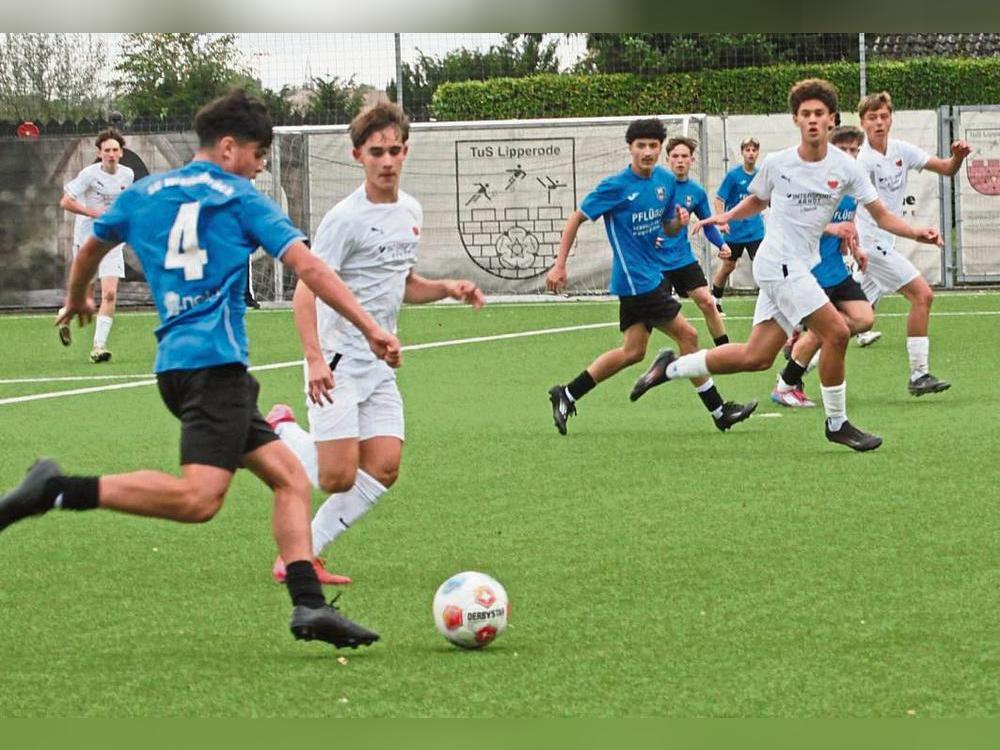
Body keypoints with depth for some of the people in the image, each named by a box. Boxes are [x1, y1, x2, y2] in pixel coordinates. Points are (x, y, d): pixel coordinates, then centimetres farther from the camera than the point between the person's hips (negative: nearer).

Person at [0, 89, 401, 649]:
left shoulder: (142, 195, 19)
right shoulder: (240, 199, 3)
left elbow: (90, 250, 35)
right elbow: (309, 268, -5)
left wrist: (77, 301, 55)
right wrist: (371, 328, -6)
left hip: (177, 361, 8)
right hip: (215, 359, -8)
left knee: (290, 477, 9)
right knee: (199, 498, -21)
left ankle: (309, 605, -2)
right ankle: (59, 490, -24)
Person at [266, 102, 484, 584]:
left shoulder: (411, 212, 11)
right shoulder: (346, 219, -14)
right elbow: (306, 291, -18)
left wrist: (446, 288, 6)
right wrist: (314, 358, -30)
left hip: (378, 364, 7)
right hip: (337, 362, -7)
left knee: (383, 467, -4)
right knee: (339, 476, -14)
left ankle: (302, 554, 5)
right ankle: (280, 430, 16)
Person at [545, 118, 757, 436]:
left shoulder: (666, 181, 6)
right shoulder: (616, 186, -14)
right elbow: (576, 218, -8)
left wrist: (679, 222, -7)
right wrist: (560, 265, -12)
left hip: (651, 276, 8)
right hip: (635, 280, -8)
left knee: (633, 351, 13)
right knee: (687, 335, -6)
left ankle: (566, 396, 19)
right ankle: (718, 411, 3)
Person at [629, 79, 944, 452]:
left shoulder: (845, 167, 0)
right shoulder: (777, 163, -3)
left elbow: (882, 216, 0)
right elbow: (757, 200, 18)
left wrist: (917, 233, -16)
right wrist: (726, 216, 2)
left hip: (801, 267, 5)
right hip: (778, 263, -5)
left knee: (756, 357, 7)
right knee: (836, 333, -16)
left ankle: (671, 367, 25)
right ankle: (837, 424, -2)